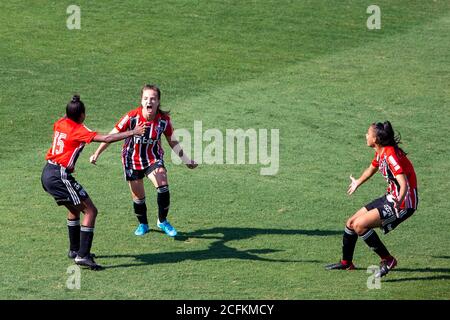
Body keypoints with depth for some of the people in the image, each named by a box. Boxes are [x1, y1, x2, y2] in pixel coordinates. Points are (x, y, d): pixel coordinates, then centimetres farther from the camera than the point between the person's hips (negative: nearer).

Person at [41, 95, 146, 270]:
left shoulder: (60, 123, 9)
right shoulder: (78, 130, -12)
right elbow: (106, 138, -20)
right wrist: (132, 133, -17)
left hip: (47, 174, 9)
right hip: (60, 175, -9)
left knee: (75, 209, 27)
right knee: (90, 211, -6)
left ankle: (75, 249, 36)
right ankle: (83, 256, -12)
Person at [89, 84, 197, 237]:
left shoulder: (164, 119, -15)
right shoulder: (132, 117, -22)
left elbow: (172, 141, 0)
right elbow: (112, 135, -15)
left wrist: (186, 160, 0)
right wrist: (97, 153, -19)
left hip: (154, 158, 1)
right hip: (132, 160, -1)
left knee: (163, 187, -20)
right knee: (138, 197, 6)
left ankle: (162, 221, 3)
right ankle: (143, 224, 35)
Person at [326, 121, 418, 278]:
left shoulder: (391, 155, -24)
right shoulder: (380, 153, 5)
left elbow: (404, 184, -34)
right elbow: (371, 170, 28)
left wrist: (399, 202, -52)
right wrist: (358, 182, 47)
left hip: (404, 202, -10)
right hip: (390, 198, 10)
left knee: (360, 225, -20)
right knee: (351, 222, 12)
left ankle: (387, 260, -9)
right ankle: (346, 262, 33)